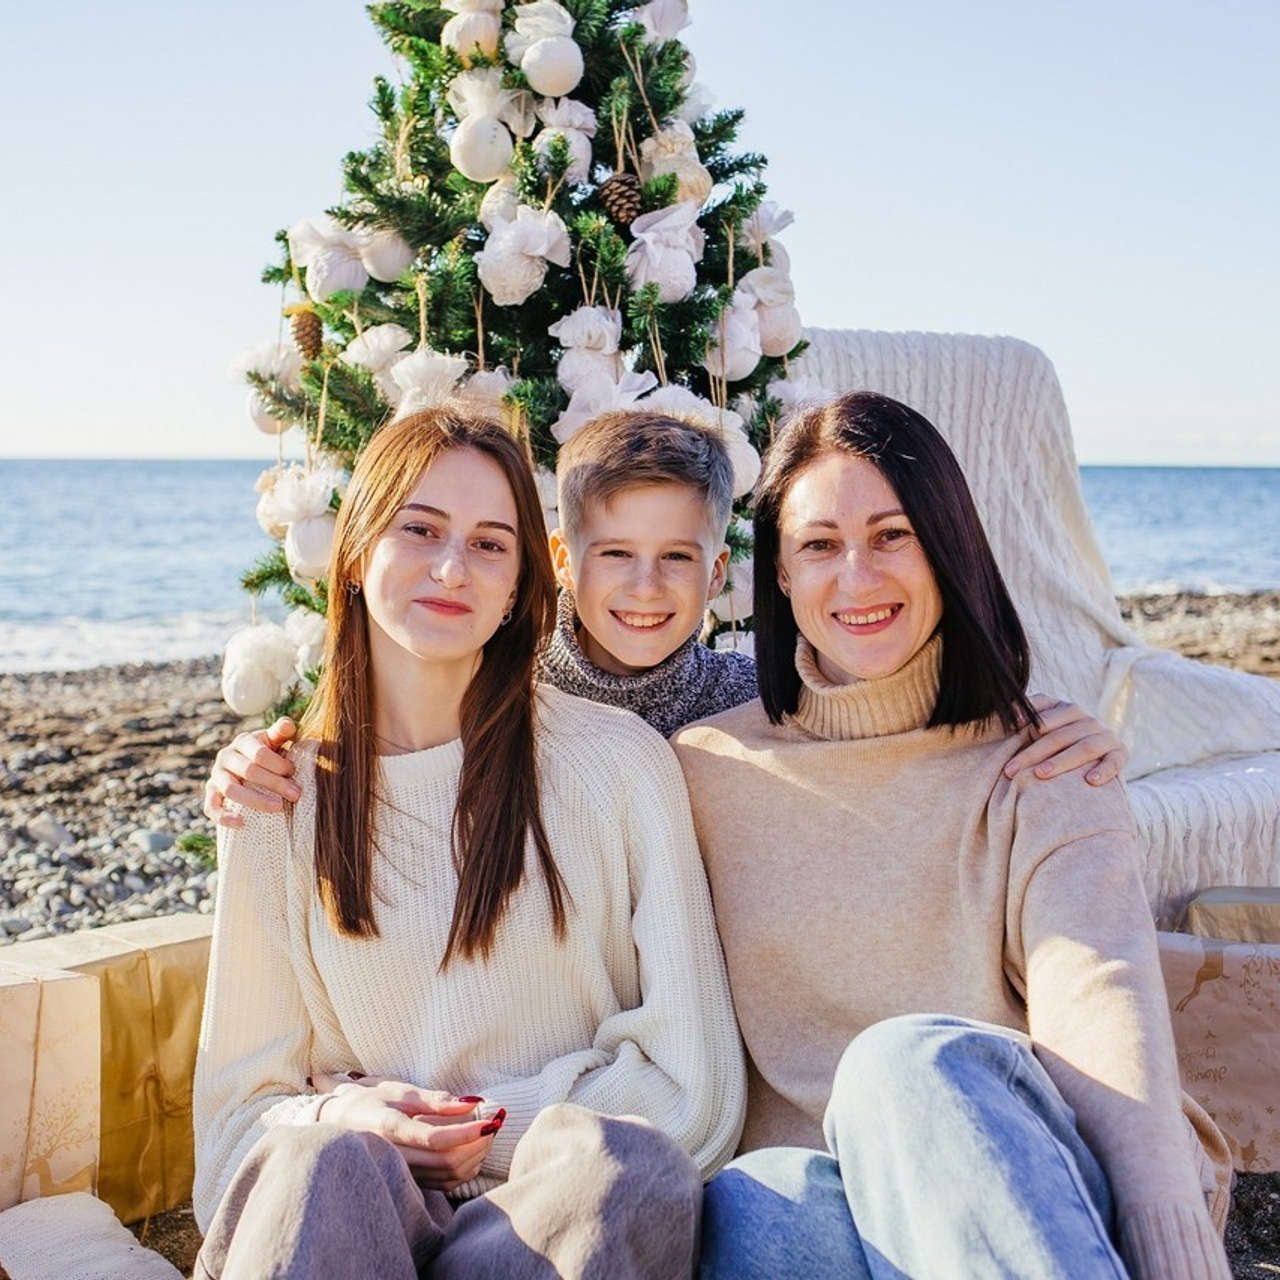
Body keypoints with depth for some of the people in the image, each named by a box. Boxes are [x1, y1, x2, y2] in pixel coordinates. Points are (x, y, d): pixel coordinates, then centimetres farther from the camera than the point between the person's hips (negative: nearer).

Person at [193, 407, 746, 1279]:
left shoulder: (620, 763, -1)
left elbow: (693, 1084, -1)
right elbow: (237, 1102, 8)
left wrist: (493, 1127, -11)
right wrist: (338, 1122, -14)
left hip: (564, 1206, 1)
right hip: (345, 1209, -1)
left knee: (622, 1157, -34)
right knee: (320, 1167, -35)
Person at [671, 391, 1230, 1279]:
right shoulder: (705, 771, 11)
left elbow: (1099, 1001, -12)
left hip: (1035, 1181, 0)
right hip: (812, 1190, 1)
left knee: (908, 1061, -35)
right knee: (745, 1209, -35)